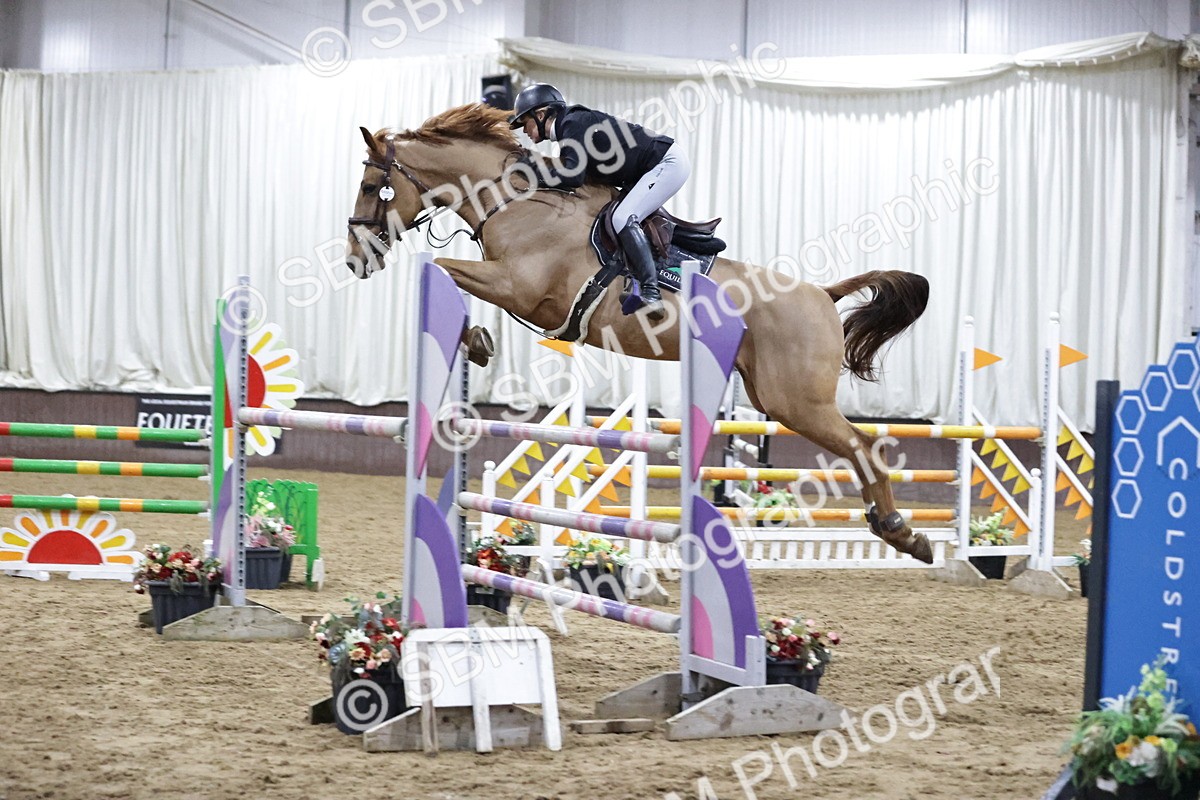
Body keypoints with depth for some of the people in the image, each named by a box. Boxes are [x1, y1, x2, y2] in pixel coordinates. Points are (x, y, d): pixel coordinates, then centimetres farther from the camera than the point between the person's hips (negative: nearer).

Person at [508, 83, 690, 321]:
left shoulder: (574, 124, -16)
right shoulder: (567, 130, 14)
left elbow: (573, 177, -25)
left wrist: (537, 170, -13)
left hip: (669, 163, -11)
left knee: (623, 219, -22)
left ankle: (652, 293, -25)